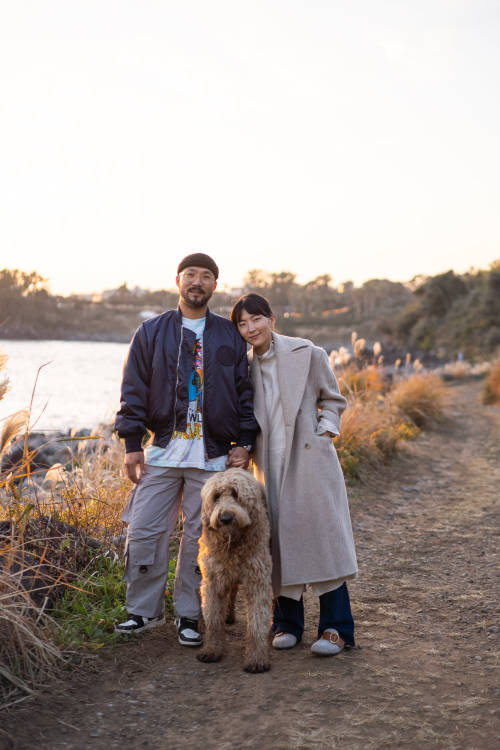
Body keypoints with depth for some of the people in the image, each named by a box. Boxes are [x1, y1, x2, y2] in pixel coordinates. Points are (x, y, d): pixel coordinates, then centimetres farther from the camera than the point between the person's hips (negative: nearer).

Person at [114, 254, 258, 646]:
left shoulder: (230, 336, 9)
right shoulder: (151, 332, 8)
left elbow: (244, 392, 10)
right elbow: (134, 390, 6)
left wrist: (244, 442, 2)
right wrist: (132, 444, -1)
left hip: (213, 455, 0)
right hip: (163, 450, 0)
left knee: (200, 536, 4)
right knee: (145, 530, -1)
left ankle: (189, 615, 16)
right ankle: (144, 610, 16)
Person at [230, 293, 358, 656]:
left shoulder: (308, 354, -2)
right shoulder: (245, 366, 9)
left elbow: (333, 400, 7)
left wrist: (324, 433, -6)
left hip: (309, 457, -4)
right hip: (270, 463, 4)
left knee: (321, 534, -6)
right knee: (279, 540, 6)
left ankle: (335, 629, 0)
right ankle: (288, 623, 18)